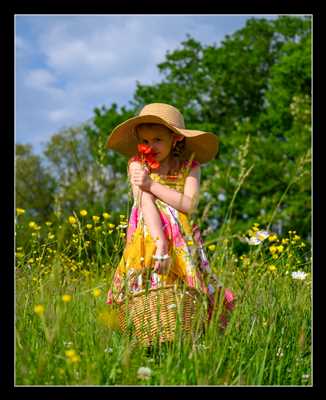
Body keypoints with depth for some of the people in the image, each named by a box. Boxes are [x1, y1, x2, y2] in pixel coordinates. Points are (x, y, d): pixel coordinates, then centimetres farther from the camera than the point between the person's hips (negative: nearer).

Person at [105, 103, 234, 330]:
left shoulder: (189, 166, 6)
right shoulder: (137, 165, 2)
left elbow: (189, 204, -9)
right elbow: (146, 204, -11)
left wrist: (152, 185, -13)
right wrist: (160, 243, -22)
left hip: (182, 243, 1)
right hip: (149, 240, -1)